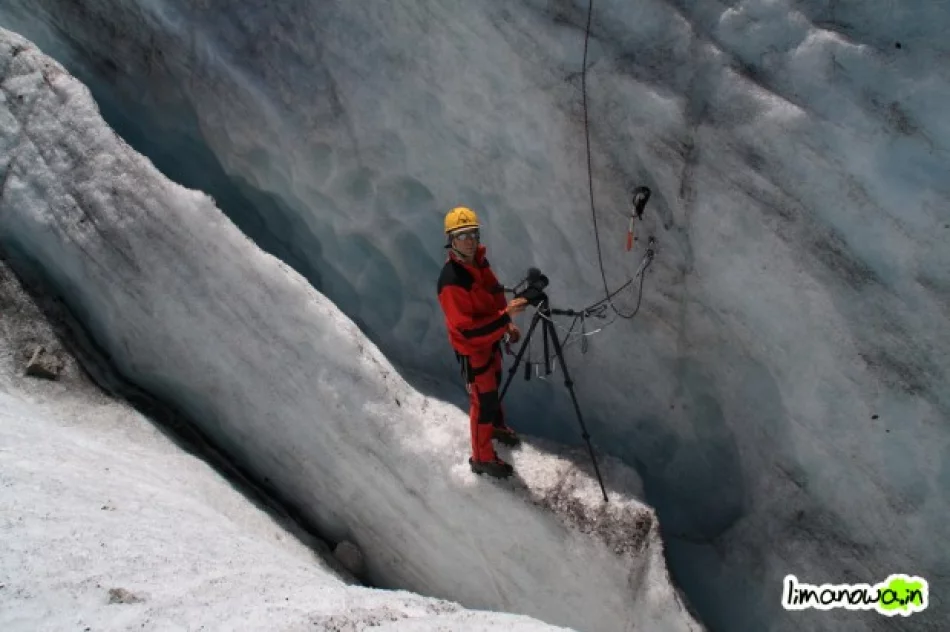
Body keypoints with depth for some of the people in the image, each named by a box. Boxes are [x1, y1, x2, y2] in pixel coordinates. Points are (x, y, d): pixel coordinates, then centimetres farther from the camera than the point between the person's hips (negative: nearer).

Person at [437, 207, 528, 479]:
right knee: (482, 402, 6)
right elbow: (468, 329, -35)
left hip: (491, 340, 8)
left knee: (494, 388, 29)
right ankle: (482, 458, 26)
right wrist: (507, 316, -38)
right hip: (472, 350, -8)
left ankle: (497, 426, 56)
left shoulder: (479, 261, -8)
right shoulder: (451, 281, -35)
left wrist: (508, 324, 6)